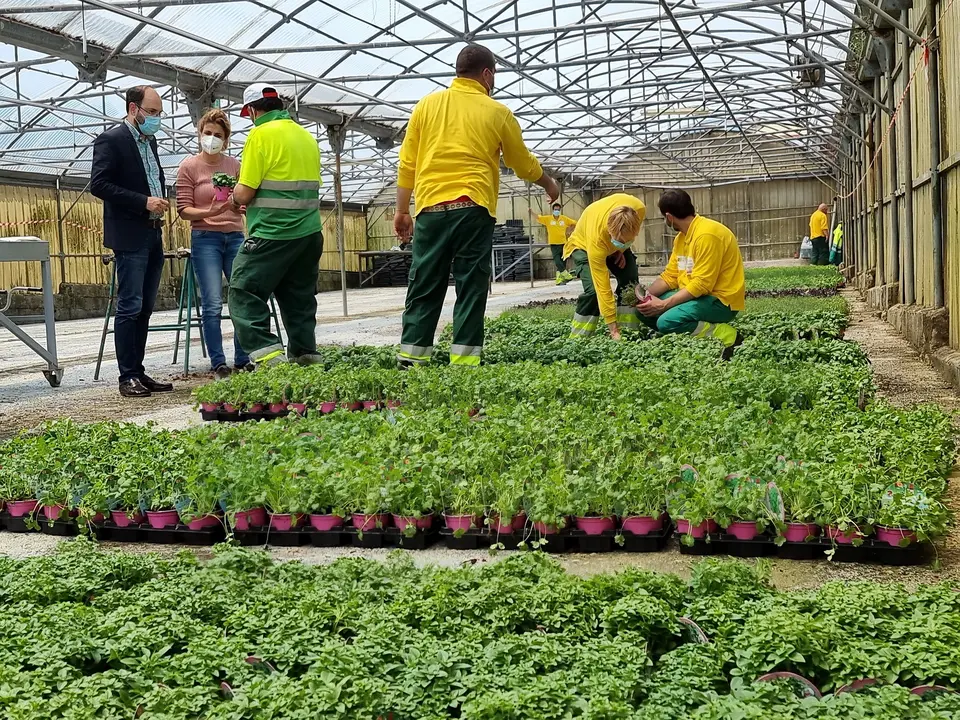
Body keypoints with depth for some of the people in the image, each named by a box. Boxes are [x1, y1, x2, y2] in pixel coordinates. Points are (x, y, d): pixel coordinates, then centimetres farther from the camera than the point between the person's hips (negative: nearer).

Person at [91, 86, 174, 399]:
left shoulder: (149, 141, 16)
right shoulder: (110, 140, -8)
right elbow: (98, 184, -16)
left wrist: (160, 203, 7)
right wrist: (144, 203, -19)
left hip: (153, 237, 8)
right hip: (129, 237, -8)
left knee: (144, 308, 10)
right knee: (130, 308, -6)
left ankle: (139, 372, 15)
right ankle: (128, 377, -2)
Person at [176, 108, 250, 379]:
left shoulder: (235, 165, 10)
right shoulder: (189, 166, 1)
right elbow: (183, 209, -2)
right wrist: (208, 213, -19)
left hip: (235, 237, 3)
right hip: (205, 238, -3)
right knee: (212, 305, -6)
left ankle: (242, 361, 11)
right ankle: (218, 365, 0)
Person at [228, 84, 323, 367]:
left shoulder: (261, 135, -9)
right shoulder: (307, 136, 13)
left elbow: (244, 194, -13)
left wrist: (235, 198, 10)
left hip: (272, 234, -7)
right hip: (310, 233, 8)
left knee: (244, 293, -2)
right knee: (300, 297, 15)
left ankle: (267, 353, -13)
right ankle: (305, 354, 17)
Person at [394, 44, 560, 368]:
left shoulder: (427, 105, 10)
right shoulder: (497, 112, 5)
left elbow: (407, 163, 8)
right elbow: (524, 164, 15)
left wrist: (401, 210, 14)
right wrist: (549, 184, 33)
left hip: (430, 207, 2)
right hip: (472, 208, -2)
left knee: (424, 288, 6)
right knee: (471, 289, 2)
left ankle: (410, 359, 3)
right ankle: (464, 360, -1)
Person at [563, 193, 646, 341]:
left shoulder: (639, 209, -37)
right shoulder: (596, 238, -46)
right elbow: (603, 288, -42)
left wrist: (623, 248, -15)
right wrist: (613, 329, -41)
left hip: (614, 244, 5)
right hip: (583, 245, -5)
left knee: (630, 282, -12)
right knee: (594, 289, -25)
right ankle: (577, 338, -14)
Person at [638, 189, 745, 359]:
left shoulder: (706, 235, -21)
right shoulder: (681, 237, 10)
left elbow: (701, 285, -24)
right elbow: (669, 276, 10)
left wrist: (664, 304, -22)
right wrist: (646, 294, -8)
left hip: (720, 301, -9)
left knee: (666, 322, -28)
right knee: (645, 309, 1)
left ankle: (727, 337, -12)